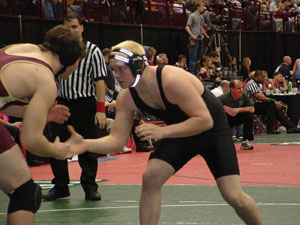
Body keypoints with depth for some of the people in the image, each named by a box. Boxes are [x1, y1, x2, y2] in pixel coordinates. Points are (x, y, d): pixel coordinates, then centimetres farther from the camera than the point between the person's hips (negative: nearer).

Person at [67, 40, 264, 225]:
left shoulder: (172, 80, -34)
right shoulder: (127, 97, -14)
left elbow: (205, 120, -34)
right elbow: (117, 140, -12)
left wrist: (162, 132, -41)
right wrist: (86, 144, -31)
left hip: (214, 130, -5)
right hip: (180, 132, 5)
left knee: (234, 196, -12)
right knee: (150, 178, -16)